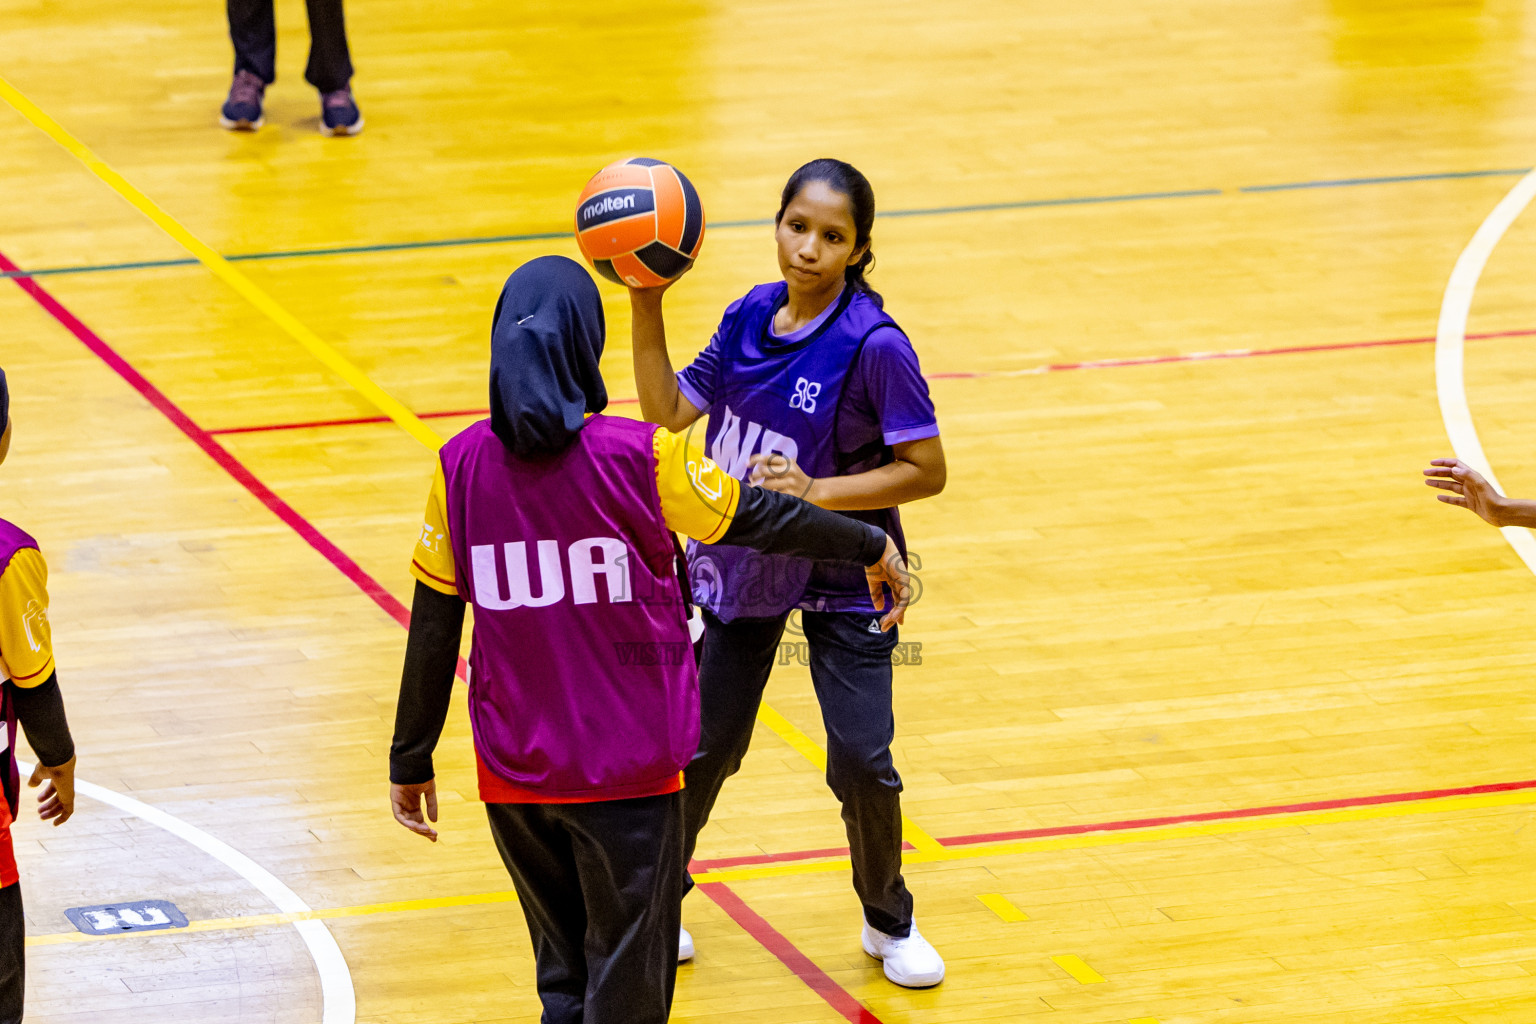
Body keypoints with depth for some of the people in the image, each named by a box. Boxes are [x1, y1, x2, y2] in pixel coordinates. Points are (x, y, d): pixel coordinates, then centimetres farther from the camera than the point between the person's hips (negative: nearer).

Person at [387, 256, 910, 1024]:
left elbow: (432, 630, 0)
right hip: (626, 772, -3)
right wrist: (871, 547, 17)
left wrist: (411, 762, 10)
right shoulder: (638, 457, -13)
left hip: (515, 775, 3)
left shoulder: (462, 466, -5)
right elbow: (759, 518, 0)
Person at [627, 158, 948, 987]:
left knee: (862, 763, -5)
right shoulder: (751, 317, -6)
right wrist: (646, 305, -6)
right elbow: (669, 409, 3)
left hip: (842, 574, -4)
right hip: (742, 563, 4)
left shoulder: (875, 347, -22)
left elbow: (925, 471, -19)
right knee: (704, 745, 12)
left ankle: (888, 920, 21)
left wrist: (816, 491, -27)